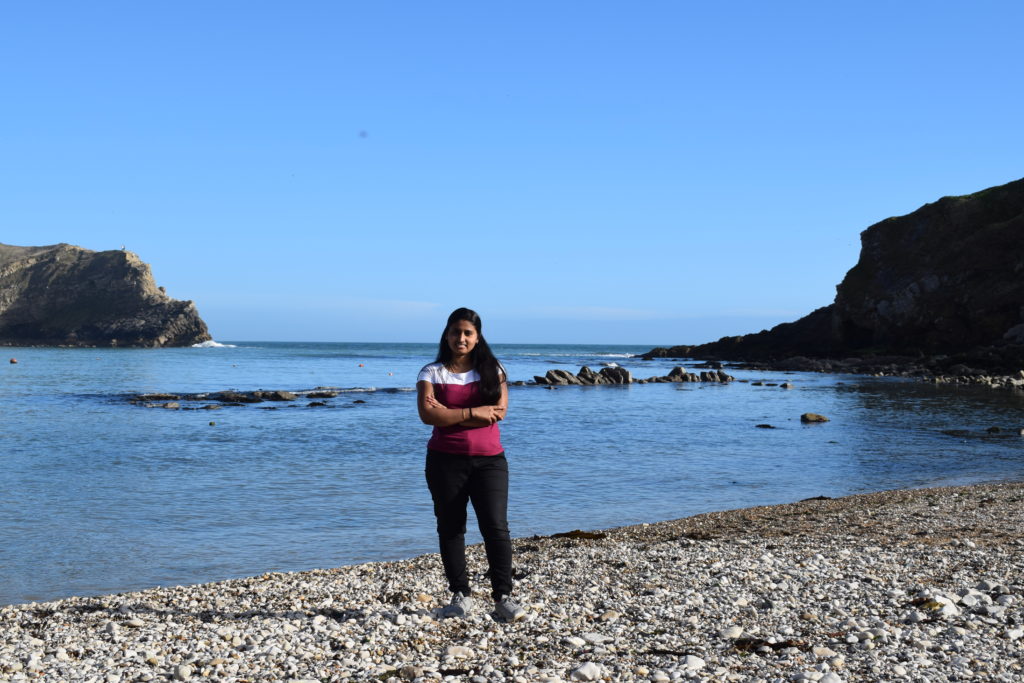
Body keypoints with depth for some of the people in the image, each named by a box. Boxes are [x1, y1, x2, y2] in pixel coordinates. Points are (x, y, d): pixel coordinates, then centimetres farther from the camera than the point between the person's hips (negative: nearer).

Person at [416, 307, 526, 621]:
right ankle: (460, 595, 15)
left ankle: (503, 597, -3)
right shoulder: (432, 373, 3)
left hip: (489, 459, 0)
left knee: (496, 527, -8)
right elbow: (428, 414, -11)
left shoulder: (492, 370, 7)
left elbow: (499, 411, -8)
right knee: (450, 528, 5)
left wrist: (449, 416, -11)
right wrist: (472, 413, -14)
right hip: (446, 461, 0)